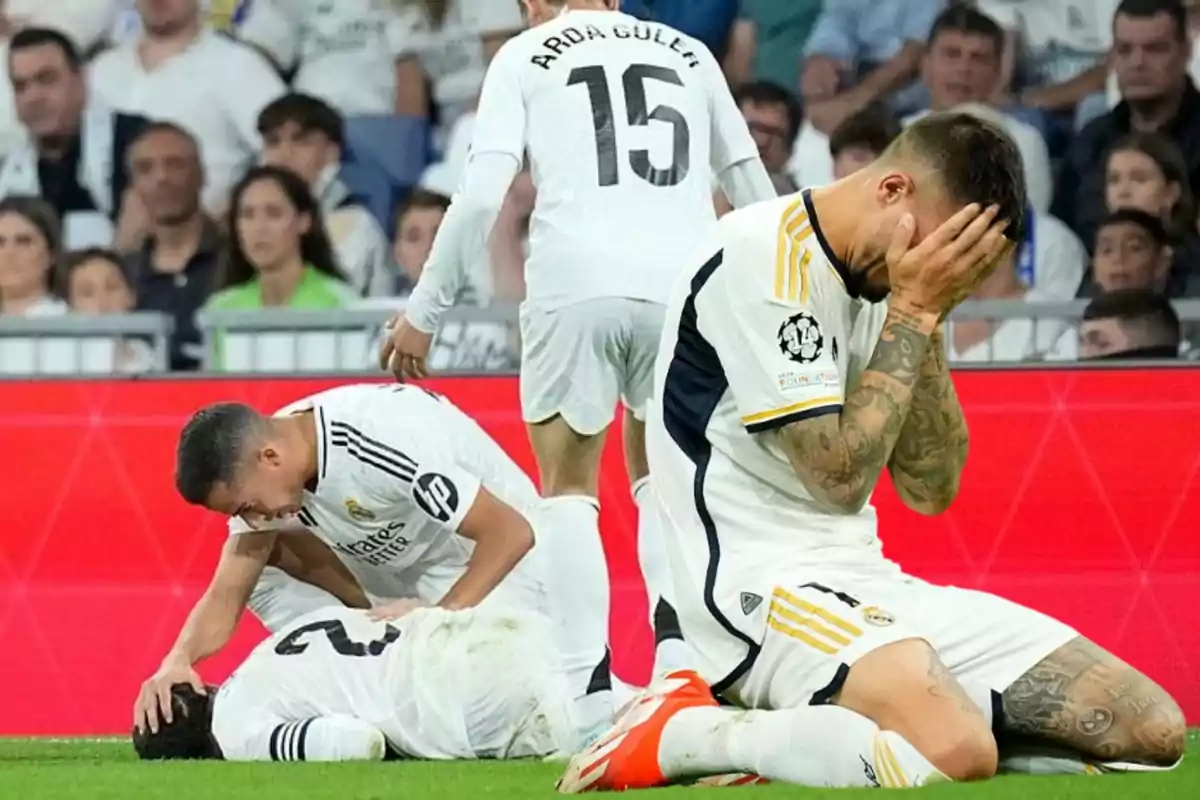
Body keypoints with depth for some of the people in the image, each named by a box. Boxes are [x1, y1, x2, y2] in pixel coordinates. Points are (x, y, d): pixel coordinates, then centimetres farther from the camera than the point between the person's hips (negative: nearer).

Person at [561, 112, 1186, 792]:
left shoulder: (880, 278, 13)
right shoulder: (763, 258, -13)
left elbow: (931, 490, 9)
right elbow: (838, 473, -18)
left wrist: (926, 319, -1)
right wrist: (913, 315, -11)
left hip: (865, 582, 9)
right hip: (762, 583, -9)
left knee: (1154, 727, -3)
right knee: (958, 753, -36)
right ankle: (682, 734, -15)